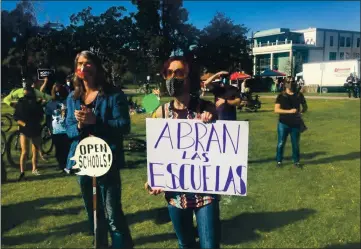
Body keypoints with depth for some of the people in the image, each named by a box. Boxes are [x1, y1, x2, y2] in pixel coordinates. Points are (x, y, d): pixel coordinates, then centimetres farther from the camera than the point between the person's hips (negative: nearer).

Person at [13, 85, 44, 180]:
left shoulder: (37, 104, 2)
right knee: (24, 151, -10)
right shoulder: (20, 103, -3)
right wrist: (24, 124, -17)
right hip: (24, 130, -2)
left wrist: (37, 123, -6)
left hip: (36, 130, 3)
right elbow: (16, 117, -4)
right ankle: (22, 172, -5)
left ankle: (34, 169, 24)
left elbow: (41, 116, 10)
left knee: (35, 151, 9)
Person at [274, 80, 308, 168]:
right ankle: (279, 161, 16)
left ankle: (296, 161, 23)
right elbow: (276, 109, -11)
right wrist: (289, 111, -22)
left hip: (296, 123, 2)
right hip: (283, 123, -1)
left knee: (296, 144, 9)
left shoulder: (299, 95, 1)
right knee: (281, 143, 3)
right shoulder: (281, 96, -4)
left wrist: (301, 111, -11)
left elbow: (305, 106, 12)